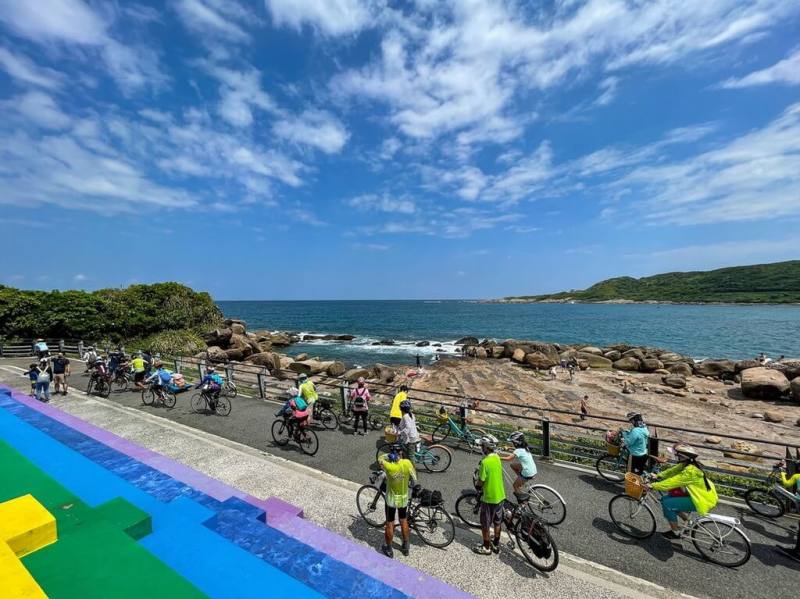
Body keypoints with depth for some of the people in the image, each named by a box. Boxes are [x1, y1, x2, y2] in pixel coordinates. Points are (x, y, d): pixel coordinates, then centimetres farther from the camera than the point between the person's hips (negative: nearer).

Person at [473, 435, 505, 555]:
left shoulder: (485, 462, -27)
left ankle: (486, 547, 26)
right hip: (500, 495, 7)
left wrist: (477, 483, 2)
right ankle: (496, 544, 37)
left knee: (485, 524, 12)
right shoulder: (497, 457, -3)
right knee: (497, 522, 23)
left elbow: (480, 482, -20)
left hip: (489, 498, -7)